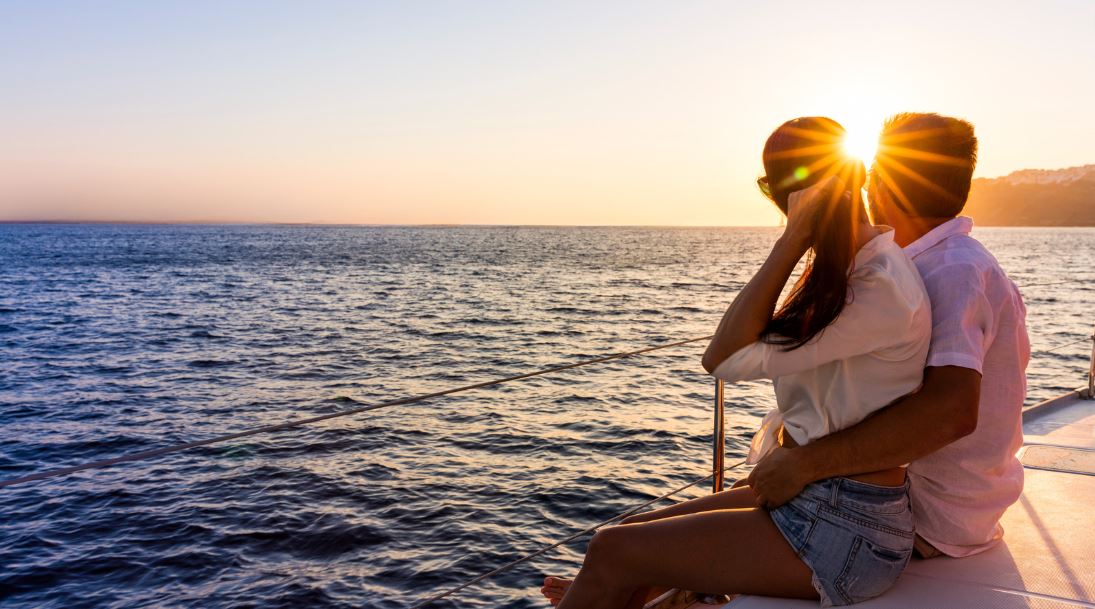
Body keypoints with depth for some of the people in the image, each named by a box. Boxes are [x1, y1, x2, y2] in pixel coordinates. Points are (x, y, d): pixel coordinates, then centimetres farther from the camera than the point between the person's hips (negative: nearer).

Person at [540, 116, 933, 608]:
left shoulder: (883, 289, -21)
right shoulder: (854, 267, 9)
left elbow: (725, 359, -21)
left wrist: (792, 239, -22)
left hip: (845, 531, -9)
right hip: (804, 495, 9)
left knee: (613, 554, -10)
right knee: (629, 532, 8)